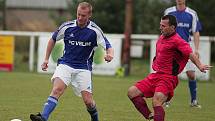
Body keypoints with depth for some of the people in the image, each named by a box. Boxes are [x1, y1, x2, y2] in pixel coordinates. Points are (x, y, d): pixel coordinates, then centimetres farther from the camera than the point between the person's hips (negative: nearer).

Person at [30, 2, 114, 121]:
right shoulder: (67, 26, -2)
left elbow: (108, 46, -3)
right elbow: (53, 39, 15)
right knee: (57, 89, -25)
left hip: (83, 68, 0)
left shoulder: (95, 30, -6)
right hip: (65, 65, 0)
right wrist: (46, 59, 12)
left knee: (88, 101, -4)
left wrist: (110, 55, -27)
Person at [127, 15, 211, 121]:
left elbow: (190, 53, -29)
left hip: (168, 78, -9)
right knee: (132, 92, 3)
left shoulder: (177, 41, -16)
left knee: (156, 102, -28)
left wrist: (199, 65, -42)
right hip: (155, 75, 9)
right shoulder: (161, 38, 12)